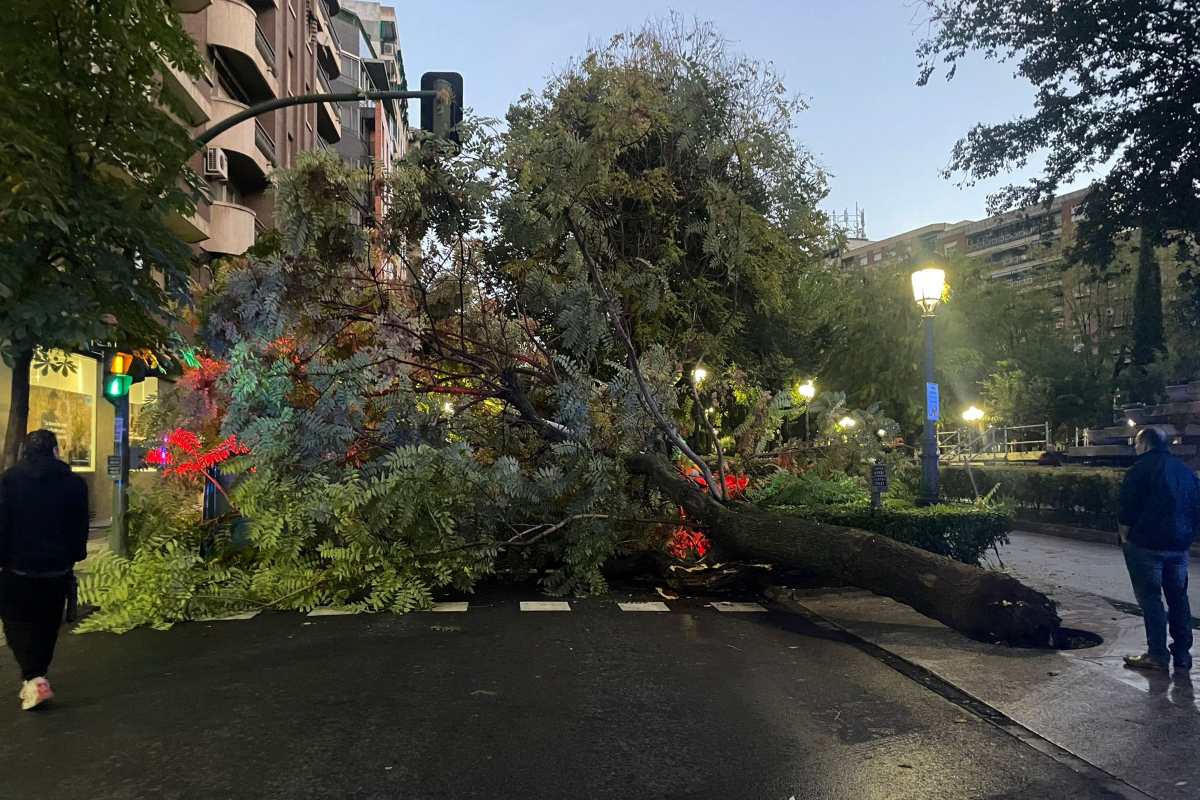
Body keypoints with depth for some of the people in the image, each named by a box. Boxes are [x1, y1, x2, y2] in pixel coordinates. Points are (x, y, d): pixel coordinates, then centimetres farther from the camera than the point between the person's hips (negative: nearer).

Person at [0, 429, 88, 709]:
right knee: (46, 624, 17)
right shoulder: (74, 482, -3)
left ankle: (34, 679, -8)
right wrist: (73, 557, 13)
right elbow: (80, 527, 2)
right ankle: (36, 676, 26)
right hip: (58, 568, 2)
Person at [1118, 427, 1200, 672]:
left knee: (1150, 599, -1)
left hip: (1146, 545, -6)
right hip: (1179, 546, 7)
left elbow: (1128, 509, -12)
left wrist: (1124, 536, -1)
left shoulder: (1141, 468, -9)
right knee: (1178, 599, 13)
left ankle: (1157, 655, 0)